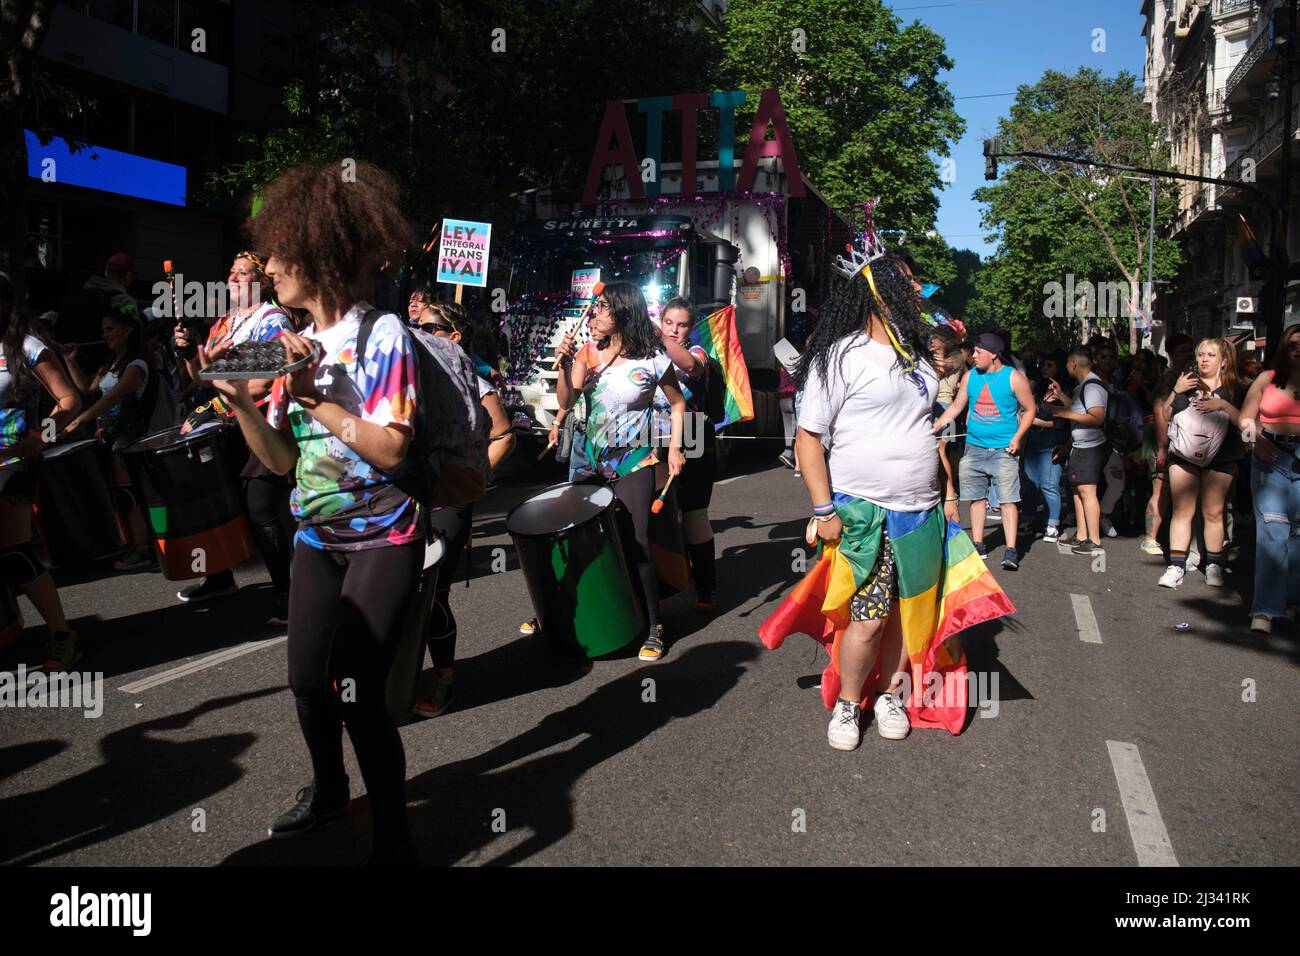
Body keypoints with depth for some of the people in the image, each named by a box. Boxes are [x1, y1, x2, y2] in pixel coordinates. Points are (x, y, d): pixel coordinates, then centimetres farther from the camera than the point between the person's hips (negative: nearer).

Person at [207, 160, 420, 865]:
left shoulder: (382, 334, -11)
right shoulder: (296, 346, 9)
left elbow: (391, 449, -20)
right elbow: (282, 460, 7)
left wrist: (315, 396, -19)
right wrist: (238, 398, -8)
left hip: (381, 542, -6)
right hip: (316, 539, 7)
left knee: (357, 692, -10)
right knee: (307, 679, 11)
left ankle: (393, 838, 9)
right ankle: (328, 789, 38)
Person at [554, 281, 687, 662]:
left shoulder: (652, 359, -8)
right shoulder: (588, 352, 2)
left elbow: (678, 403, 4)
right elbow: (566, 401, -3)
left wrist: (675, 447, -6)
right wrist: (565, 364, -19)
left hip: (633, 462, -4)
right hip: (591, 459, 4)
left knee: (636, 542, -9)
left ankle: (653, 627, 5)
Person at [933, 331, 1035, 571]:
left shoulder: (1014, 378, -5)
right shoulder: (971, 376, 8)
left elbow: (1029, 409, 1)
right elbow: (955, 408, 14)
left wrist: (1017, 437, -11)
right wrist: (932, 429, 6)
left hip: (1003, 450, -5)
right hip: (974, 448, 5)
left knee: (1008, 499, -8)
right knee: (976, 498, 9)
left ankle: (1011, 550, -8)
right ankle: (978, 544, 18)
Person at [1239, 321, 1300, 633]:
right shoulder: (1268, 378, 8)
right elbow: (1246, 418, 7)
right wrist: (1256, 440, -11)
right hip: (1271, 457, -1)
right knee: (1272, 529, -9)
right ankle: (1265, 609, -10)